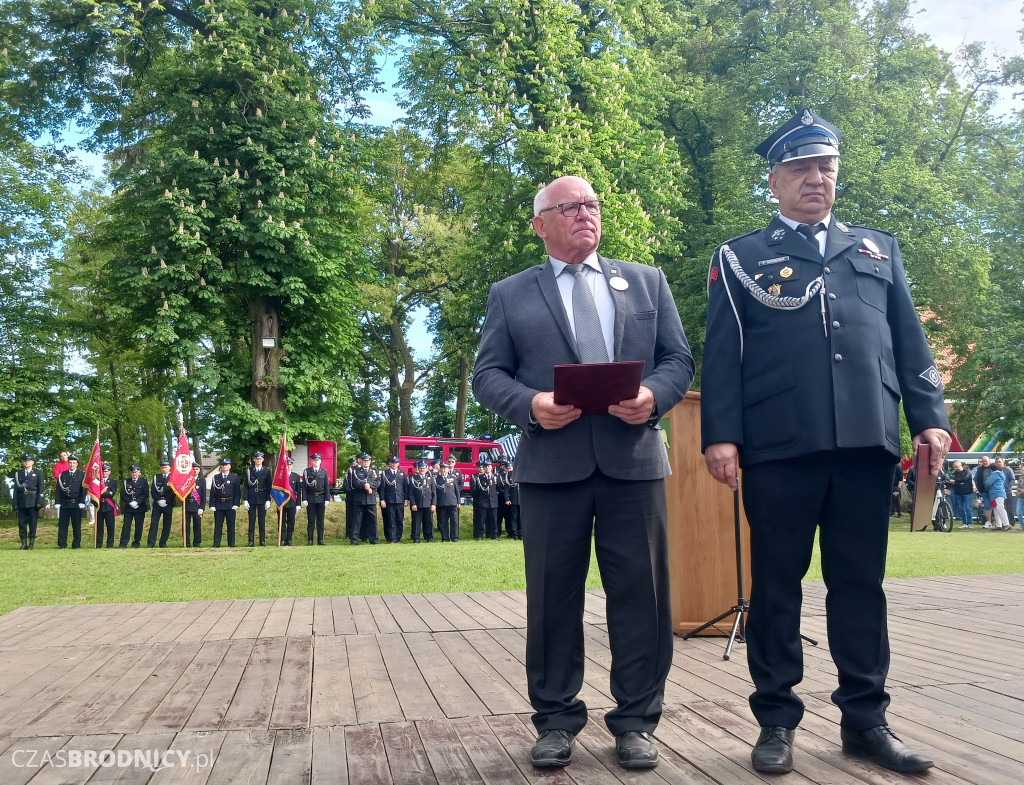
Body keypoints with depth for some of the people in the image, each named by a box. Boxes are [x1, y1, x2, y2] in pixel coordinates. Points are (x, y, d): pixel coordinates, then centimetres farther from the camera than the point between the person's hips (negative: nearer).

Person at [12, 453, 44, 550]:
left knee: (33, 523, -1)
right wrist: (15, 503, 1)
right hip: (22, 502, 2)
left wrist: (39, 502, -8)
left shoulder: (38, 473, 7)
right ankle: (24, 544, 6)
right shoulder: (18, 474, 13)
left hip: (33, 502, -2)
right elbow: (16, 489, 8)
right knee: (22, 523, 2)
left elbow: (40, 489, 0)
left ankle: (31, 543, 3)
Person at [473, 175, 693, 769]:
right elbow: (487, 374, 6)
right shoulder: (510, 295, 12)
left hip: (635, 458, 1)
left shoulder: (647, 281, 16)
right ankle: (556, 720, 20)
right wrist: (530, 403, -13)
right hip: (552, 464, -1)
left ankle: (636, 721, 18)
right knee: (553, 597, 5)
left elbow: (679, 359, 11)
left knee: (641, 594, 4)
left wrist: (654, 395, -10)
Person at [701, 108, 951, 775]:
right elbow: (722, 354, 3)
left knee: (861, 583, 8)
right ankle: (777, 721, 14)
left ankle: (866, 719, 19)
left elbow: (911, 341, 17)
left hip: (867, 443, 3)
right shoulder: (741, 258, 11)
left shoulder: (878, 249, 21)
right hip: (779, 446, -2)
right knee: (776, 584, 3)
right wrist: (720, 435, -7)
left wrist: (930, 416, 5)